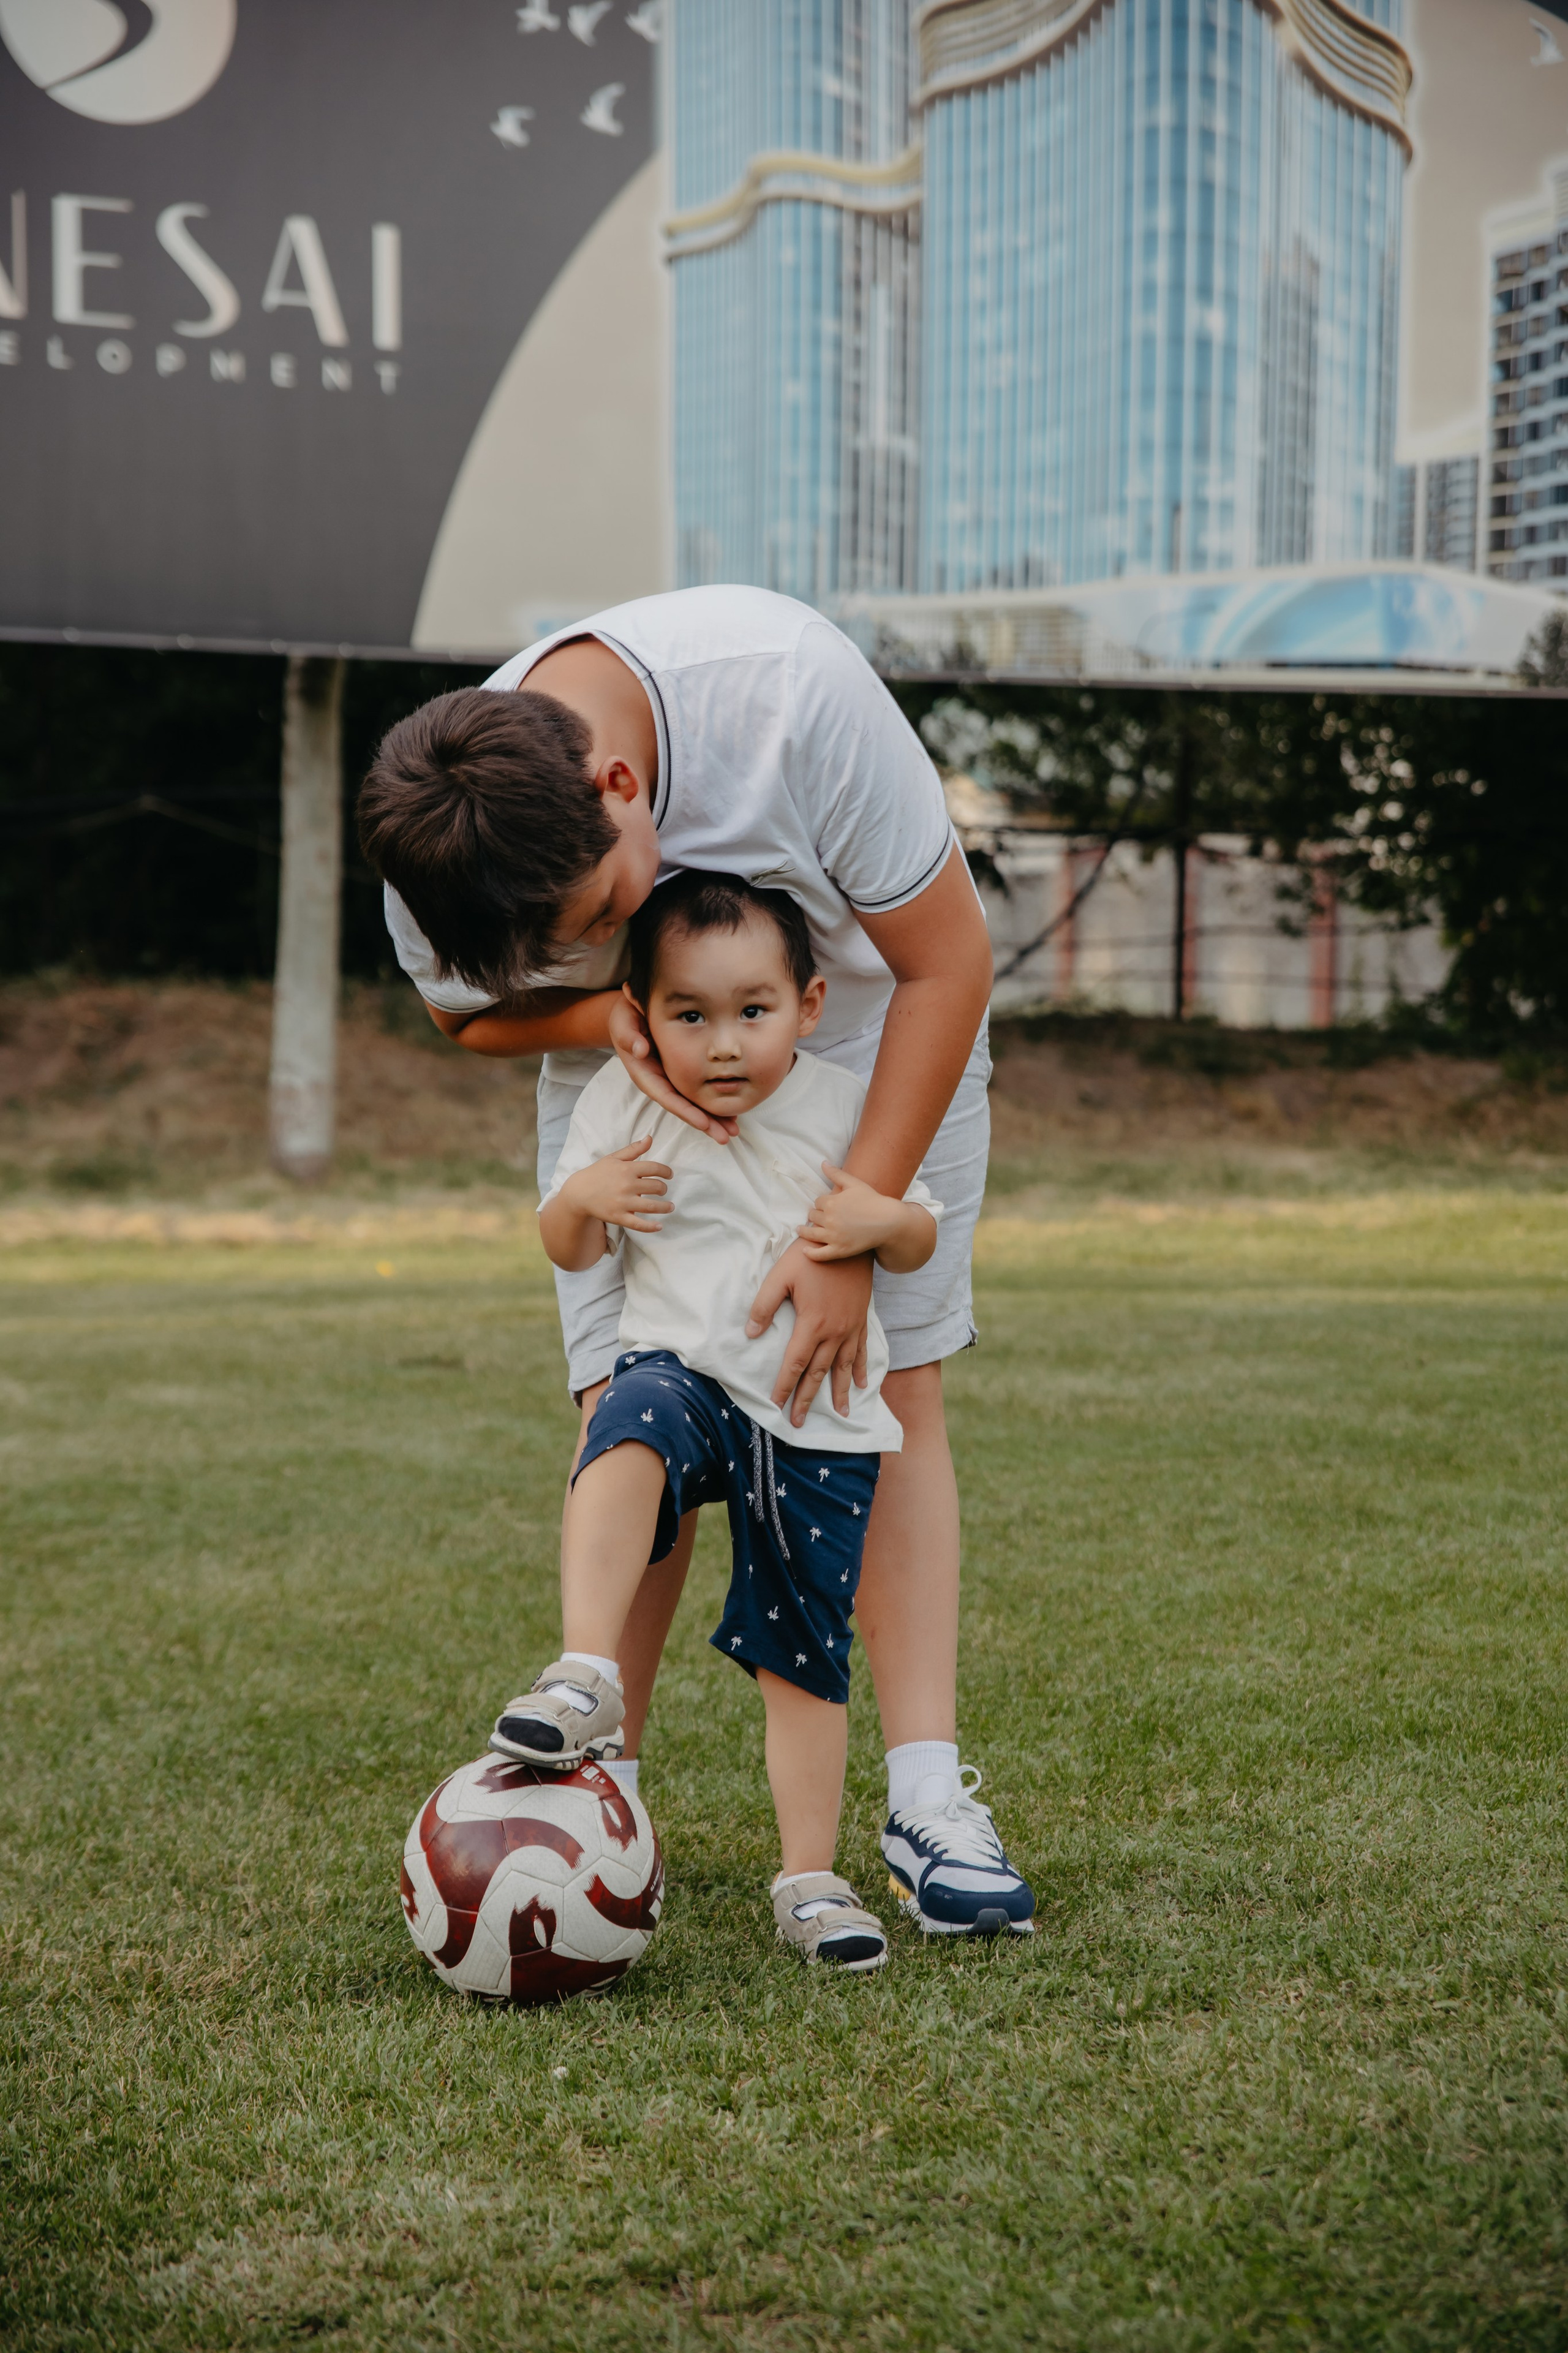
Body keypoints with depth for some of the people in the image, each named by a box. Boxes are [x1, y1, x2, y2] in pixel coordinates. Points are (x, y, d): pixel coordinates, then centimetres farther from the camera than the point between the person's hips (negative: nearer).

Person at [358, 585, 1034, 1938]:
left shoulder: (792, 691, -39)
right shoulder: (440, 868, -28)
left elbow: (947, 961, -28)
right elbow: (476, 1017, -4)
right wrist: (605, 1015, -29)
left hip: (875, 1039, -2)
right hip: (629, 1068, 2)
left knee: (896, 1389, -10)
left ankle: (928, 1799, -10)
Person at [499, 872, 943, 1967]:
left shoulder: (846, 1109, -1)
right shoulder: (621, 1105, 0)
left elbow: (921, 1239, 9)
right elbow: (572, 1252, 10)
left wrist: (882, 1222, -15)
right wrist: (580, 1197, -14)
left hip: (821, 1422, 1)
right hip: (683, 1372, -1)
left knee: (806, 1656, 5)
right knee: (631, 1437, -38)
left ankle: (810, 1877, 18)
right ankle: (587, 1674, -42)